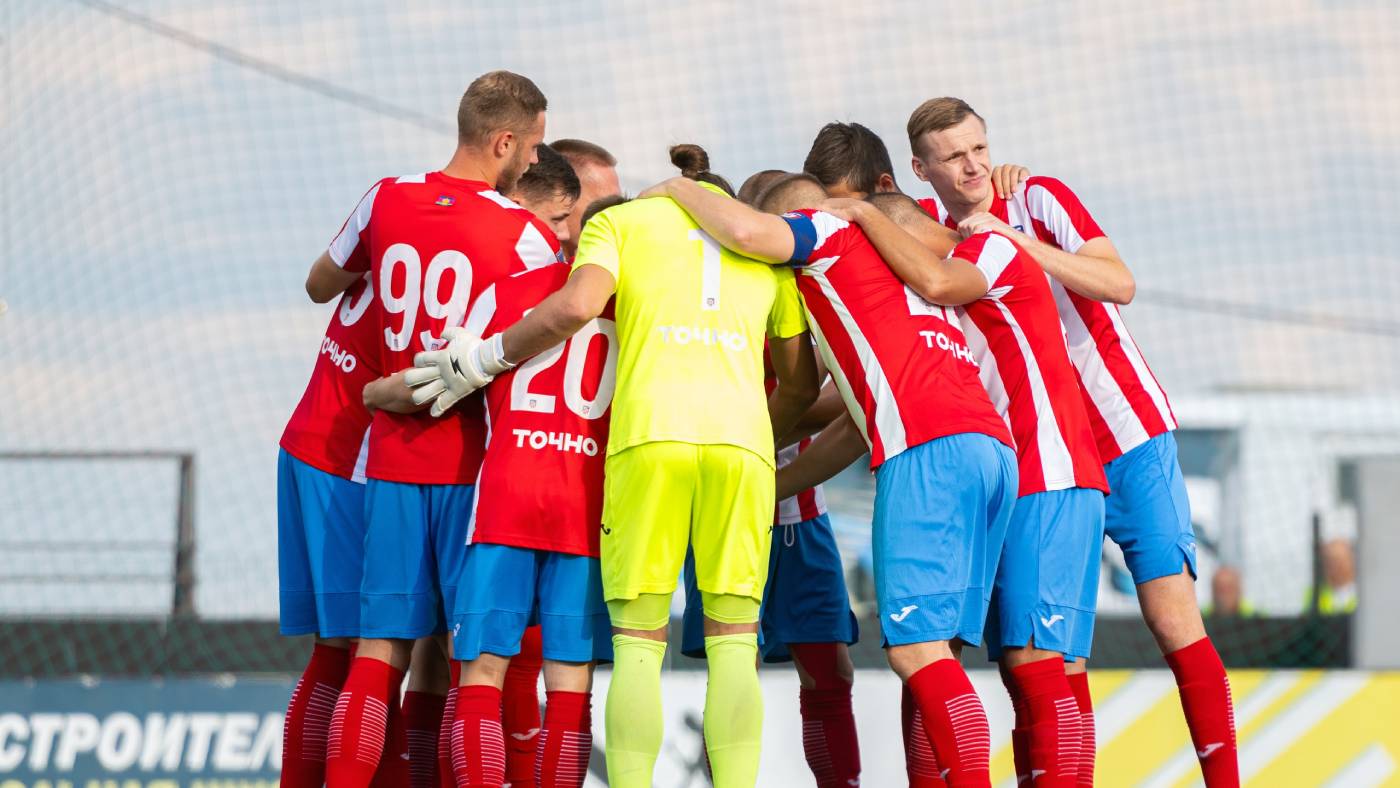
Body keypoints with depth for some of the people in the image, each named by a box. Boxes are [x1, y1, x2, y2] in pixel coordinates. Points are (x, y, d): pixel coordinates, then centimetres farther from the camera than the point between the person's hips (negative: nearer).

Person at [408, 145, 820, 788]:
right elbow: (802, 381, 27)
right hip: (742, 436, 2)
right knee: (733, 638, 3)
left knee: (637, 642, 0)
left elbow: (576, 306, -3)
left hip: (648, 432, -2)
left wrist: (486, 357, 7)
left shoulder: (620, 220, 17)